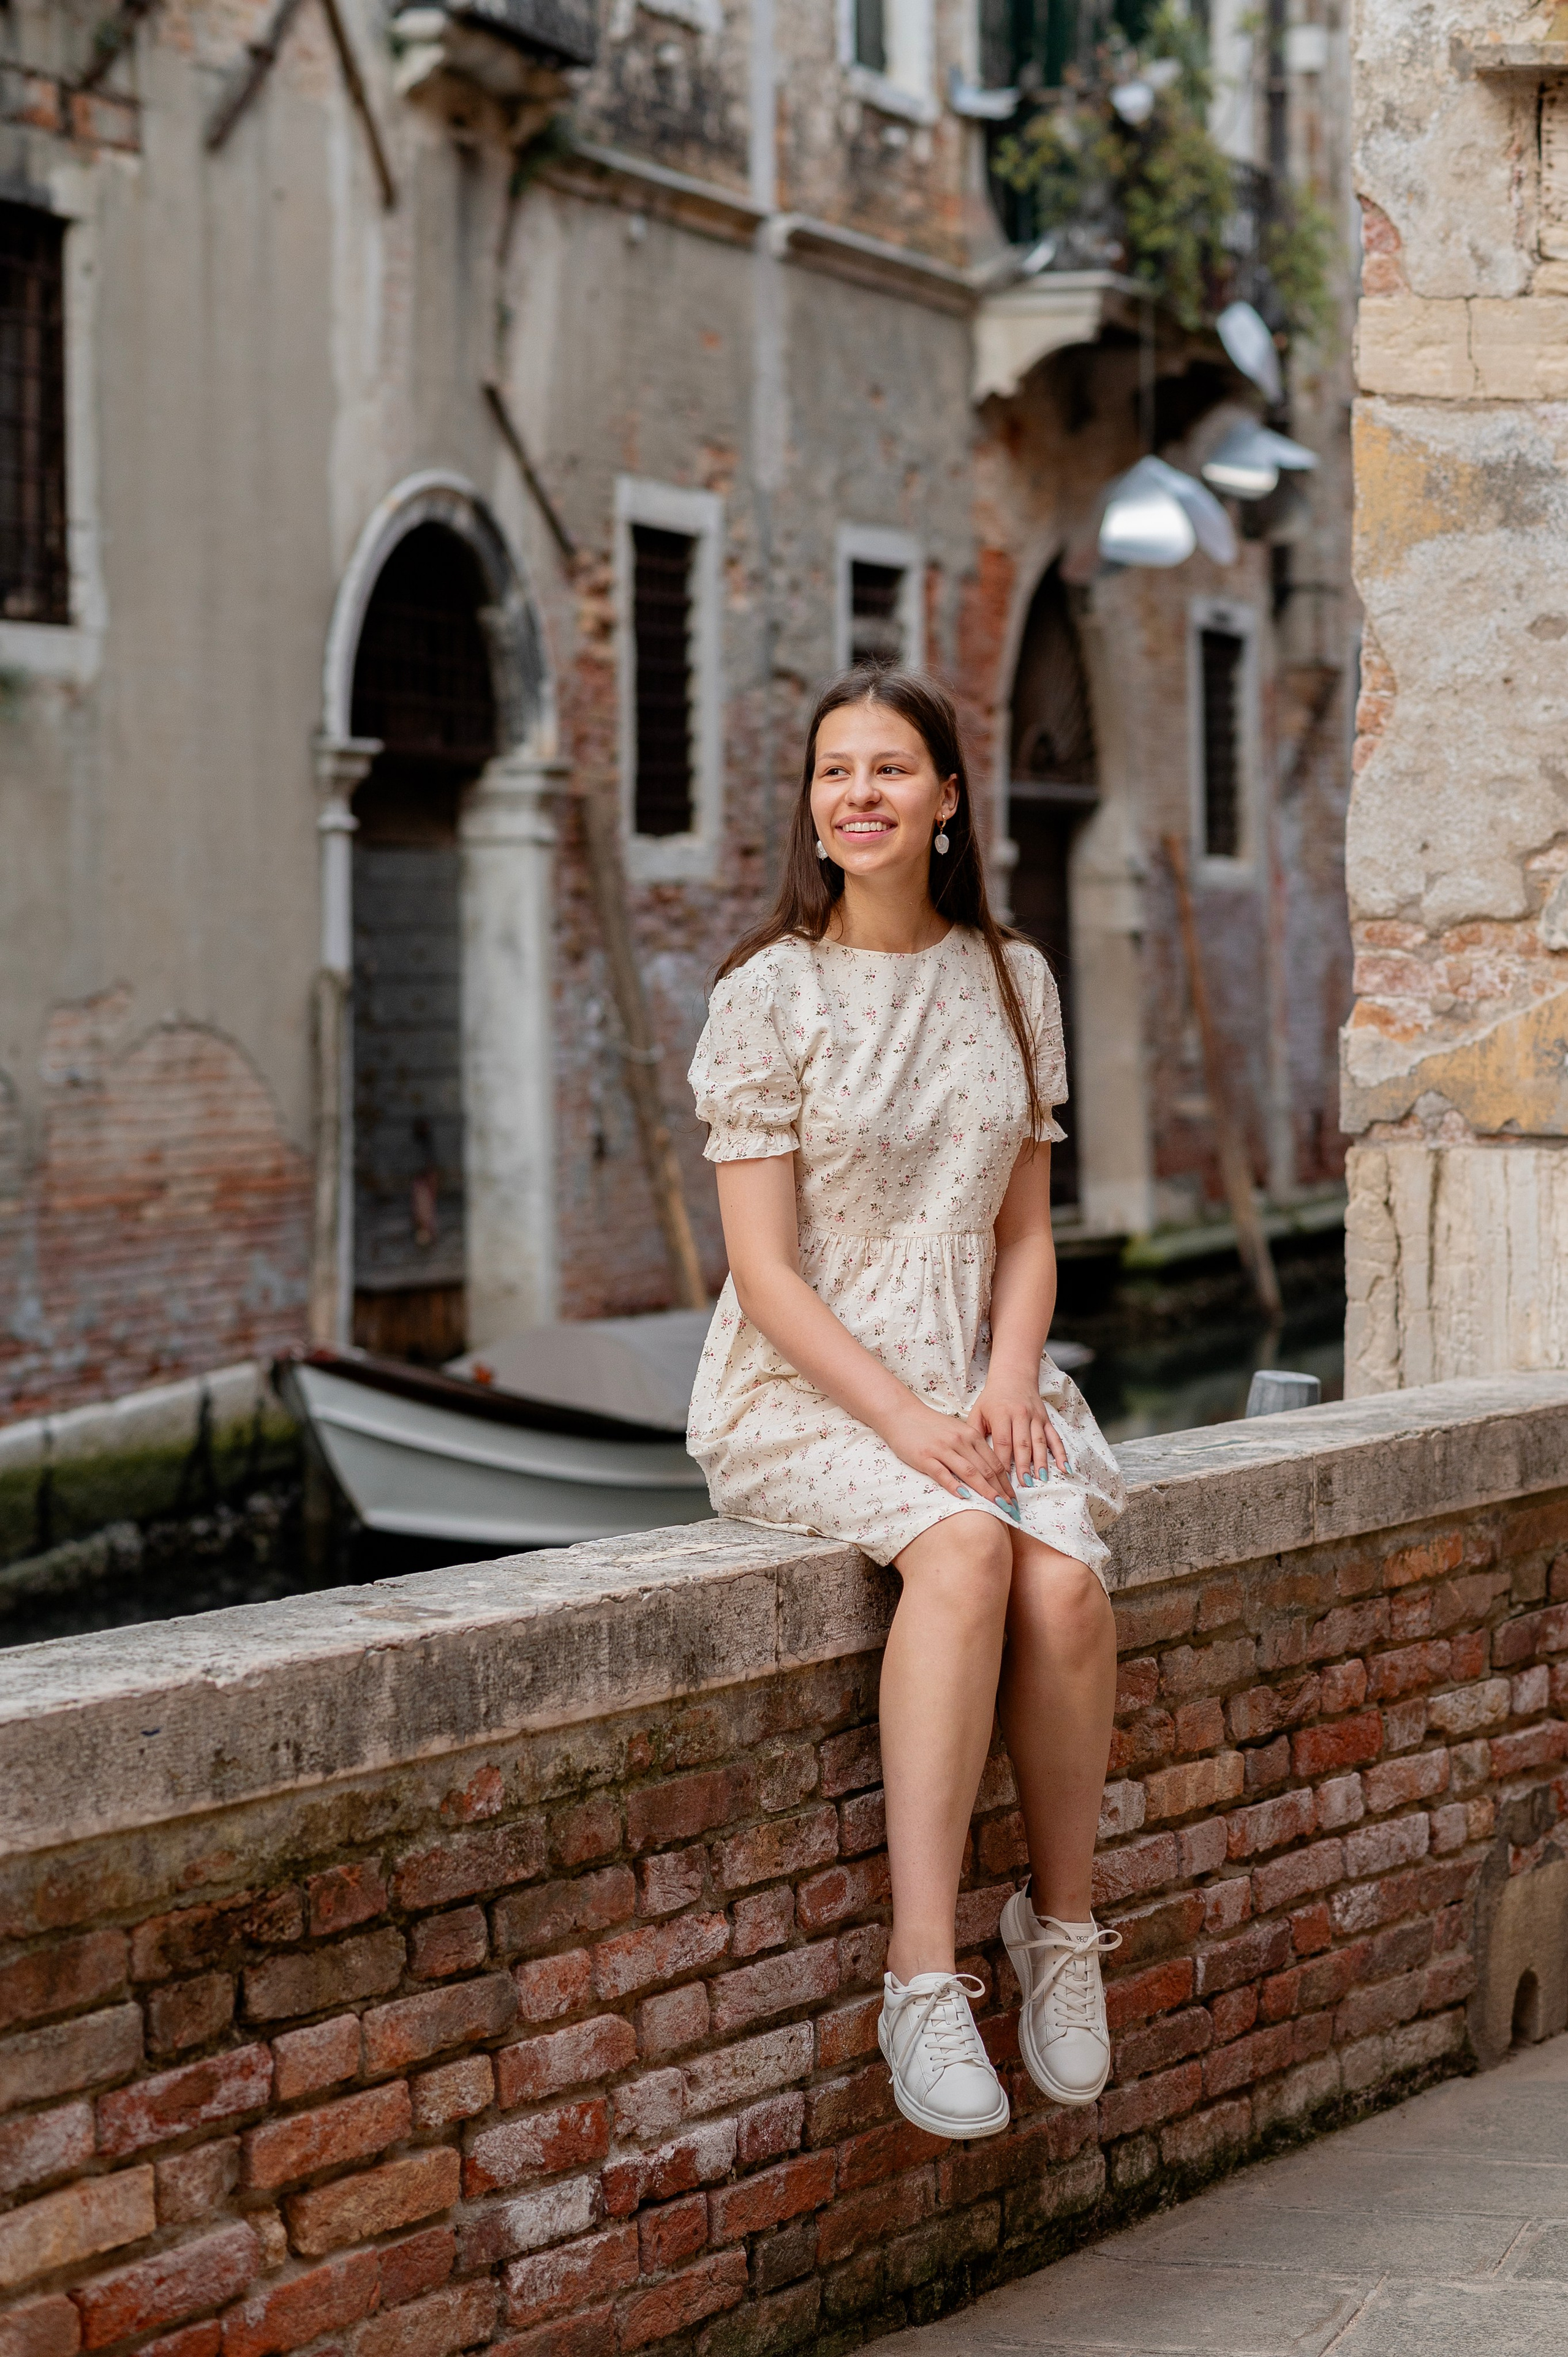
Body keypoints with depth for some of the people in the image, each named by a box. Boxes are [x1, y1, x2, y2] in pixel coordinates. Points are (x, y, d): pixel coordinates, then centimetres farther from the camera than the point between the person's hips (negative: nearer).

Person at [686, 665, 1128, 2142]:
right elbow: (766, 1271, -8)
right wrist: (905, 1422, -19)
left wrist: (1008, 1383, -7)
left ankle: (1062, 1919, -6)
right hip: (802, 1394, -4)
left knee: (1064, 1581, -28)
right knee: (962, 1546, -35)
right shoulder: (771, 996, -4)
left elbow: (1025, 1230, 12)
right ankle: (923, 1975, -36)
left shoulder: (1013, 982, 9)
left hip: (974, 1377, 4)